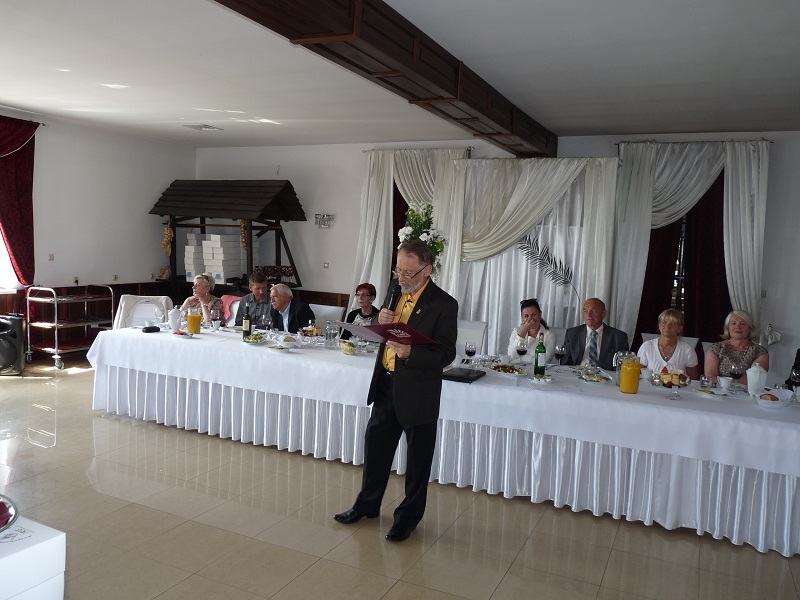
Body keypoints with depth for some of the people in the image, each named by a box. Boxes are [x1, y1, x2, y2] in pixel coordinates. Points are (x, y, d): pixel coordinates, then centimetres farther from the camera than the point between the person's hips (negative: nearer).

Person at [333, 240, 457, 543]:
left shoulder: (443, 304, -16)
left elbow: (446, 353, -19)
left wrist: (410, 352, -35)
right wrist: (380, 322, -11)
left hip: (417, 393, -6)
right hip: (386, 385, 7)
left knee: (417, 461, 12)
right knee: (375, 447, 20)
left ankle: (408, 517, 31)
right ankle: (368, 504, 41)